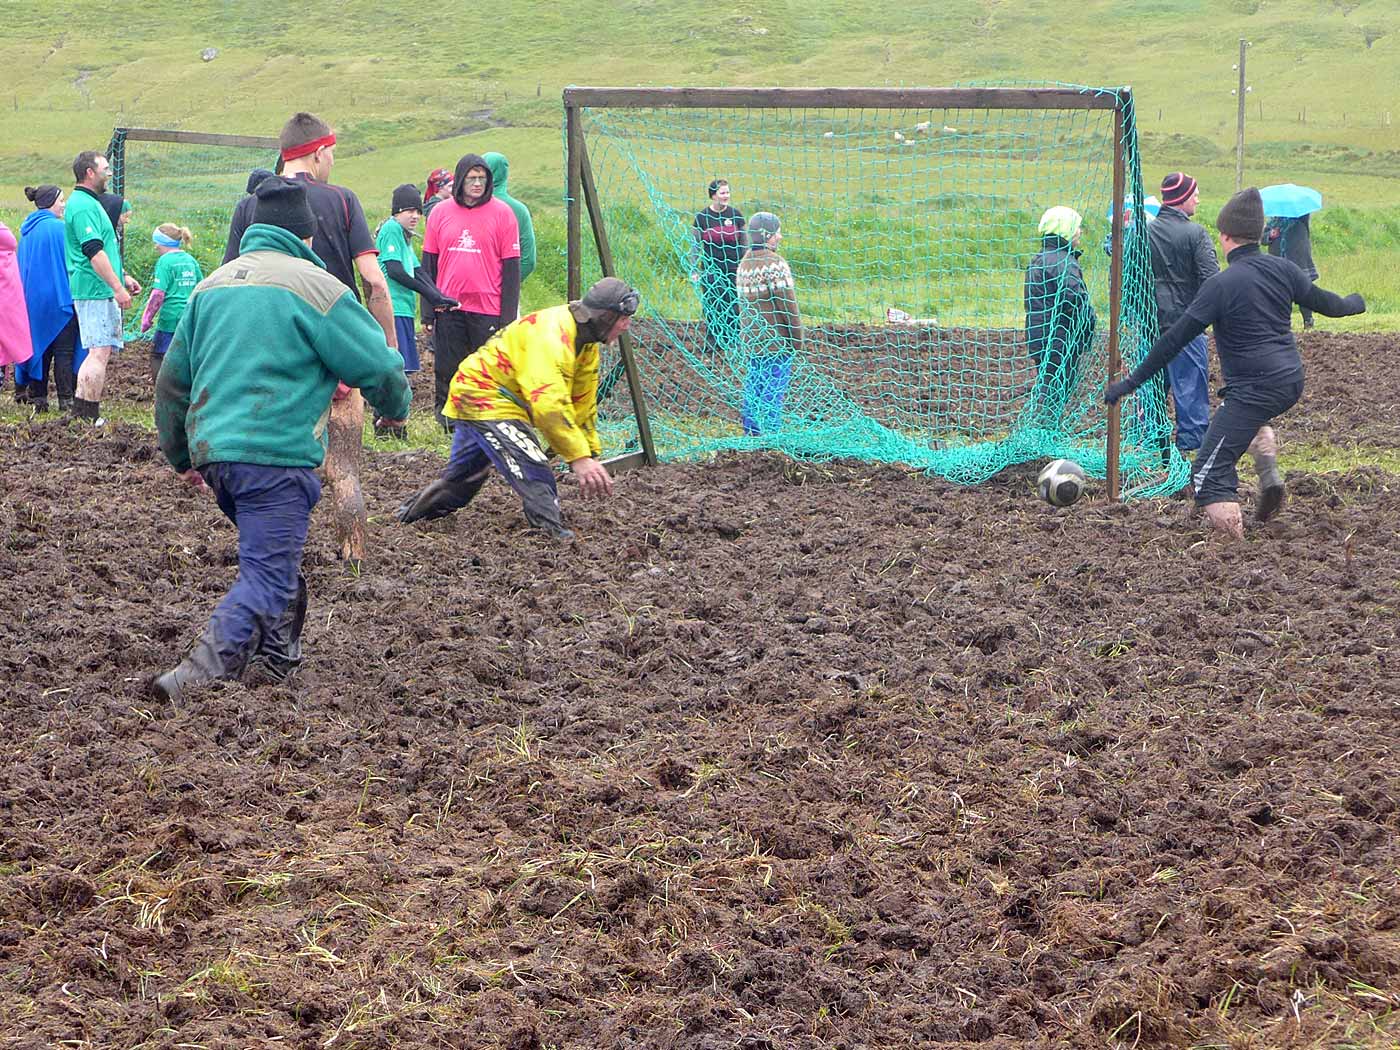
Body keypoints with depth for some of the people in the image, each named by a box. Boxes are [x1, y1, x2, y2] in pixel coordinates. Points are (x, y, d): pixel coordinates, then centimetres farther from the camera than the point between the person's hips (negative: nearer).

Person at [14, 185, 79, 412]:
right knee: (63, 351, -3)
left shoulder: (27, 230, 10)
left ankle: (37, 398, 12)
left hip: (33, 298, 7)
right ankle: (66, 400, -5)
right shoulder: (58, 228, -13)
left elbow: (23, 267, 16)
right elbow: (71, 260, -13)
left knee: (39, 347, 12)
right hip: (59, 298, -7)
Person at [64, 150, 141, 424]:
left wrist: (122, 278, 27)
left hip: (101, 291, 11)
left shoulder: (89, 203, 21)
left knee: (100, 352, 12)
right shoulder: (84, 206, -15)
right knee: (100, 352, -12)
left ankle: (83, 416, 14)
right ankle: (87, 417, -13)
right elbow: (95, 252, -22)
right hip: (96, 291, -11)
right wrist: (117, 287, -21)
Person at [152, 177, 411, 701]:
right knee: (268, 574, -10)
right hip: (274, 455, -7)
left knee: (274, 558, 26)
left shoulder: (212, 284, 18)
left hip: (210, 450, 7)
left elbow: (172, 378, 23)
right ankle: (202, 672, -27)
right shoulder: (312, 284, -4)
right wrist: (396, 407, 20)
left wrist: (180, 456, 33)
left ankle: (277, 658, 30)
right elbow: (378, 366, -2)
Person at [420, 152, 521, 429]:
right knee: (446, 371, 5)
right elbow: (428, 264, 12)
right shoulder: (441, 213, 8)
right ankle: (445, 420, 16)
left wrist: (508, 314, -6)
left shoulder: (502, 212, 0)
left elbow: (511, 267, -1)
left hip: (488, 309, -2)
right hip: (448, 309, 2)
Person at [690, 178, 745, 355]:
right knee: (712, 307, 0)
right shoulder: (702, 217, -1)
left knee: (734, 307, -2)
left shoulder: (736, 215, 3)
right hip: (711, 269, -1)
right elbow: (695, 246, 5)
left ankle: (733, 340, 7)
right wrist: (694, 271, 3)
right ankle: (713, 343, 10)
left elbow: (745, 244, 11)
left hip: (734, 269, 1)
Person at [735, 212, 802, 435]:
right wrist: (797, 338, -7)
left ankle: (751, 431, 20)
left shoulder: (744, 263, 10)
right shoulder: (775, 264, -16)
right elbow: (787, 305, -16)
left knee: (753, 385, 14)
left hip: (751, 339, 8)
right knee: (773, 389, -4)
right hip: (776, 341, -8)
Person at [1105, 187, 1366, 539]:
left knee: (1210, 474, -4)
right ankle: (1270, 477, 18)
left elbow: (1175, 339, -13)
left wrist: (1131, 382, -9)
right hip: (1291, 382, 8)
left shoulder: (1221, 284, -14)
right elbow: (1323, 302, 21)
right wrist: (1353, 303, 44)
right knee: (1253, 415, 40)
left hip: (1253, 389, -8)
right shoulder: (1283, 270, 3)